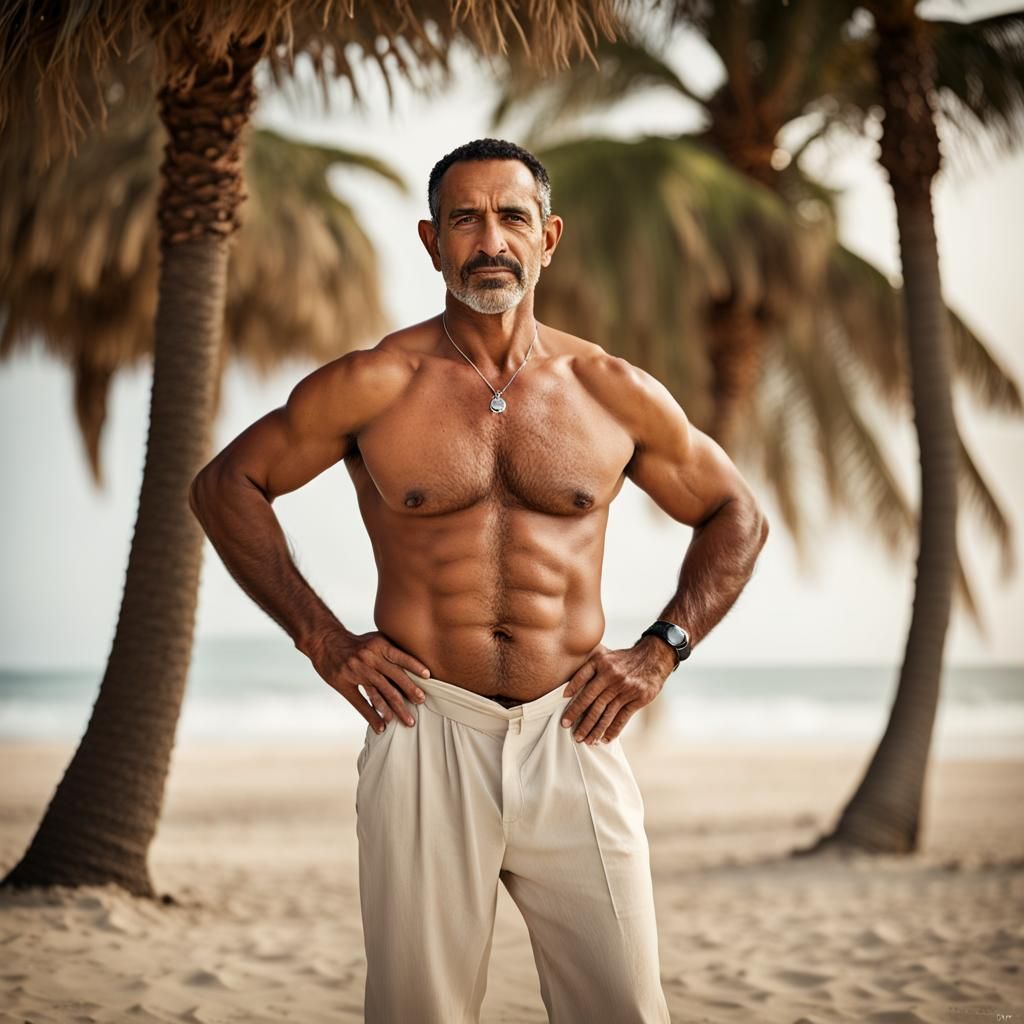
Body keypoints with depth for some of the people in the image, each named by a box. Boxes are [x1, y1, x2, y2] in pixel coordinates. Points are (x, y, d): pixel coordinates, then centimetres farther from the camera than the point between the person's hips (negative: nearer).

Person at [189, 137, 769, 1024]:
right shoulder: (374, 387, 1)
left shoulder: (616, 395, 5)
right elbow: (225, 485, 10)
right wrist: (321, 639, 1)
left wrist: (660, 652, 6)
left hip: (572, 735, 1)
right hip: (426, 728, -1)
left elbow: (737, 517, 18)